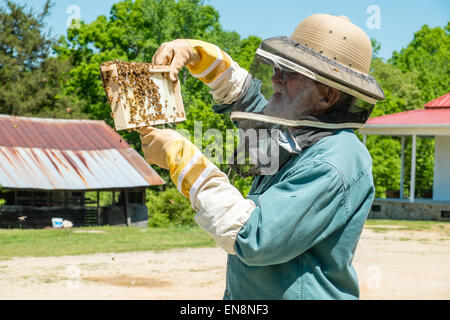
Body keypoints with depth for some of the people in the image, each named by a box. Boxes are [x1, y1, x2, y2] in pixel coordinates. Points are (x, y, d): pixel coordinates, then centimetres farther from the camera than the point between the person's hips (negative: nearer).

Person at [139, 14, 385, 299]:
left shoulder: (334, 165, -22)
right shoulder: (291, 135, 4)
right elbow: (243, 95, 22)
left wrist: (183, 160, -23)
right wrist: (196, 53, 7)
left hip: (297, 294, -8)